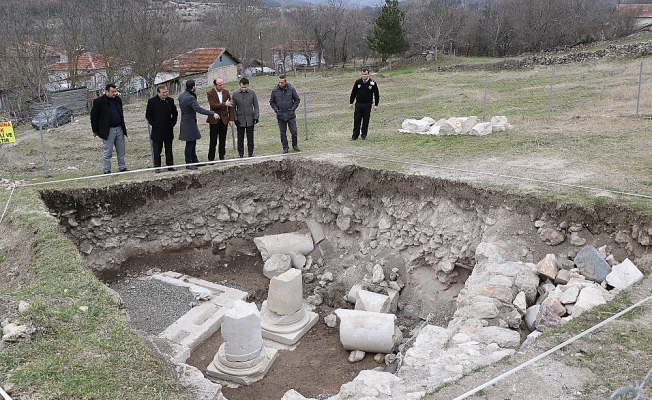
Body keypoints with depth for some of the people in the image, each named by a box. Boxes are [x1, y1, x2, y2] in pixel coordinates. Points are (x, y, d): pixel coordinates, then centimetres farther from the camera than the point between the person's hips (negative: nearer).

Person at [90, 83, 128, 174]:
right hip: (108, 130, -6)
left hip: (119, 129, 6)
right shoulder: (99, 101, -8)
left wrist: (123, 126, 20)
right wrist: (95, 130, -4)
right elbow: (93, 116, -5)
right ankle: (106, 170, 6)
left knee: (121, 150, 10)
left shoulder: (118, 99, 10)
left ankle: (122, 168, 20)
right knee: (107, 151, -1)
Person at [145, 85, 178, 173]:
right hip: (157, 131, -3)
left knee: (169, 149, 10)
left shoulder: (170, 100, 5)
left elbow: (175, 113, 16)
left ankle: (170, 165, 18)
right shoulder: (152, 101, -4)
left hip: (168, 130, 3)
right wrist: (154, 124, -6)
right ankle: (157, 167, 9)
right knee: (157, 150, 2)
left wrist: (172, 123, 5)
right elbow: (148, 115, 0)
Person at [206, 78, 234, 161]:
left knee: (223, 140, 8)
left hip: (224, 119, 3)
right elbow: (213, 105, -19)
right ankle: (211, 158, 8)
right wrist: (224, 104, -25)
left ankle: (222, 156, 17)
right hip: (214, 120, -3)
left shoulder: (226, 92, 5)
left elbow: (230, 106, 6)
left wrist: (231, 119, 1)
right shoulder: (210, 93, -7)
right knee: (213, 141, 0)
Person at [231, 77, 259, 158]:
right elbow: (233, 108, 3)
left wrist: (256, 117, -3)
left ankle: (251, 153, 16)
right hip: (240, 120, 0)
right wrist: (235, 119, -3)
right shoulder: (235, 94, -3)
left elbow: (256, 106, 4)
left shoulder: (252, 93, -2)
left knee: (250, 138, 6)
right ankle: (241, 154, 14)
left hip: (250, 119, 0)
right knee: (240, 139, 5)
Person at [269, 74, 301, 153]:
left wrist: (293, 108, -3)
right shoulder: (275, 90, -3)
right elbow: (271, 102, 10)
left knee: (294, 131, 1)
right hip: (280, 115, 1)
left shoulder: (291, 89, -6)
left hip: (291, 115, -1)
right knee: (283, 133, 6)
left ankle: (295, 145, 20)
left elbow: (297, 99, 5)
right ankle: (285, 148, 17)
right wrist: (276, 110, -2)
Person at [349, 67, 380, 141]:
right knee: (356, 120, -1)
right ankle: (355, 135, 5)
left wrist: (376, 105, -1)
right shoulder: (358, 82, 2)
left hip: (367, 105, -1)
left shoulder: (372, 83, -3)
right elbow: (353, 93, 10)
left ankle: (364, 135, 16)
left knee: (366, 120, 4)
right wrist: (351, 102, 7)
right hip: (358, 104, 1)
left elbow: (376, 94, 3)